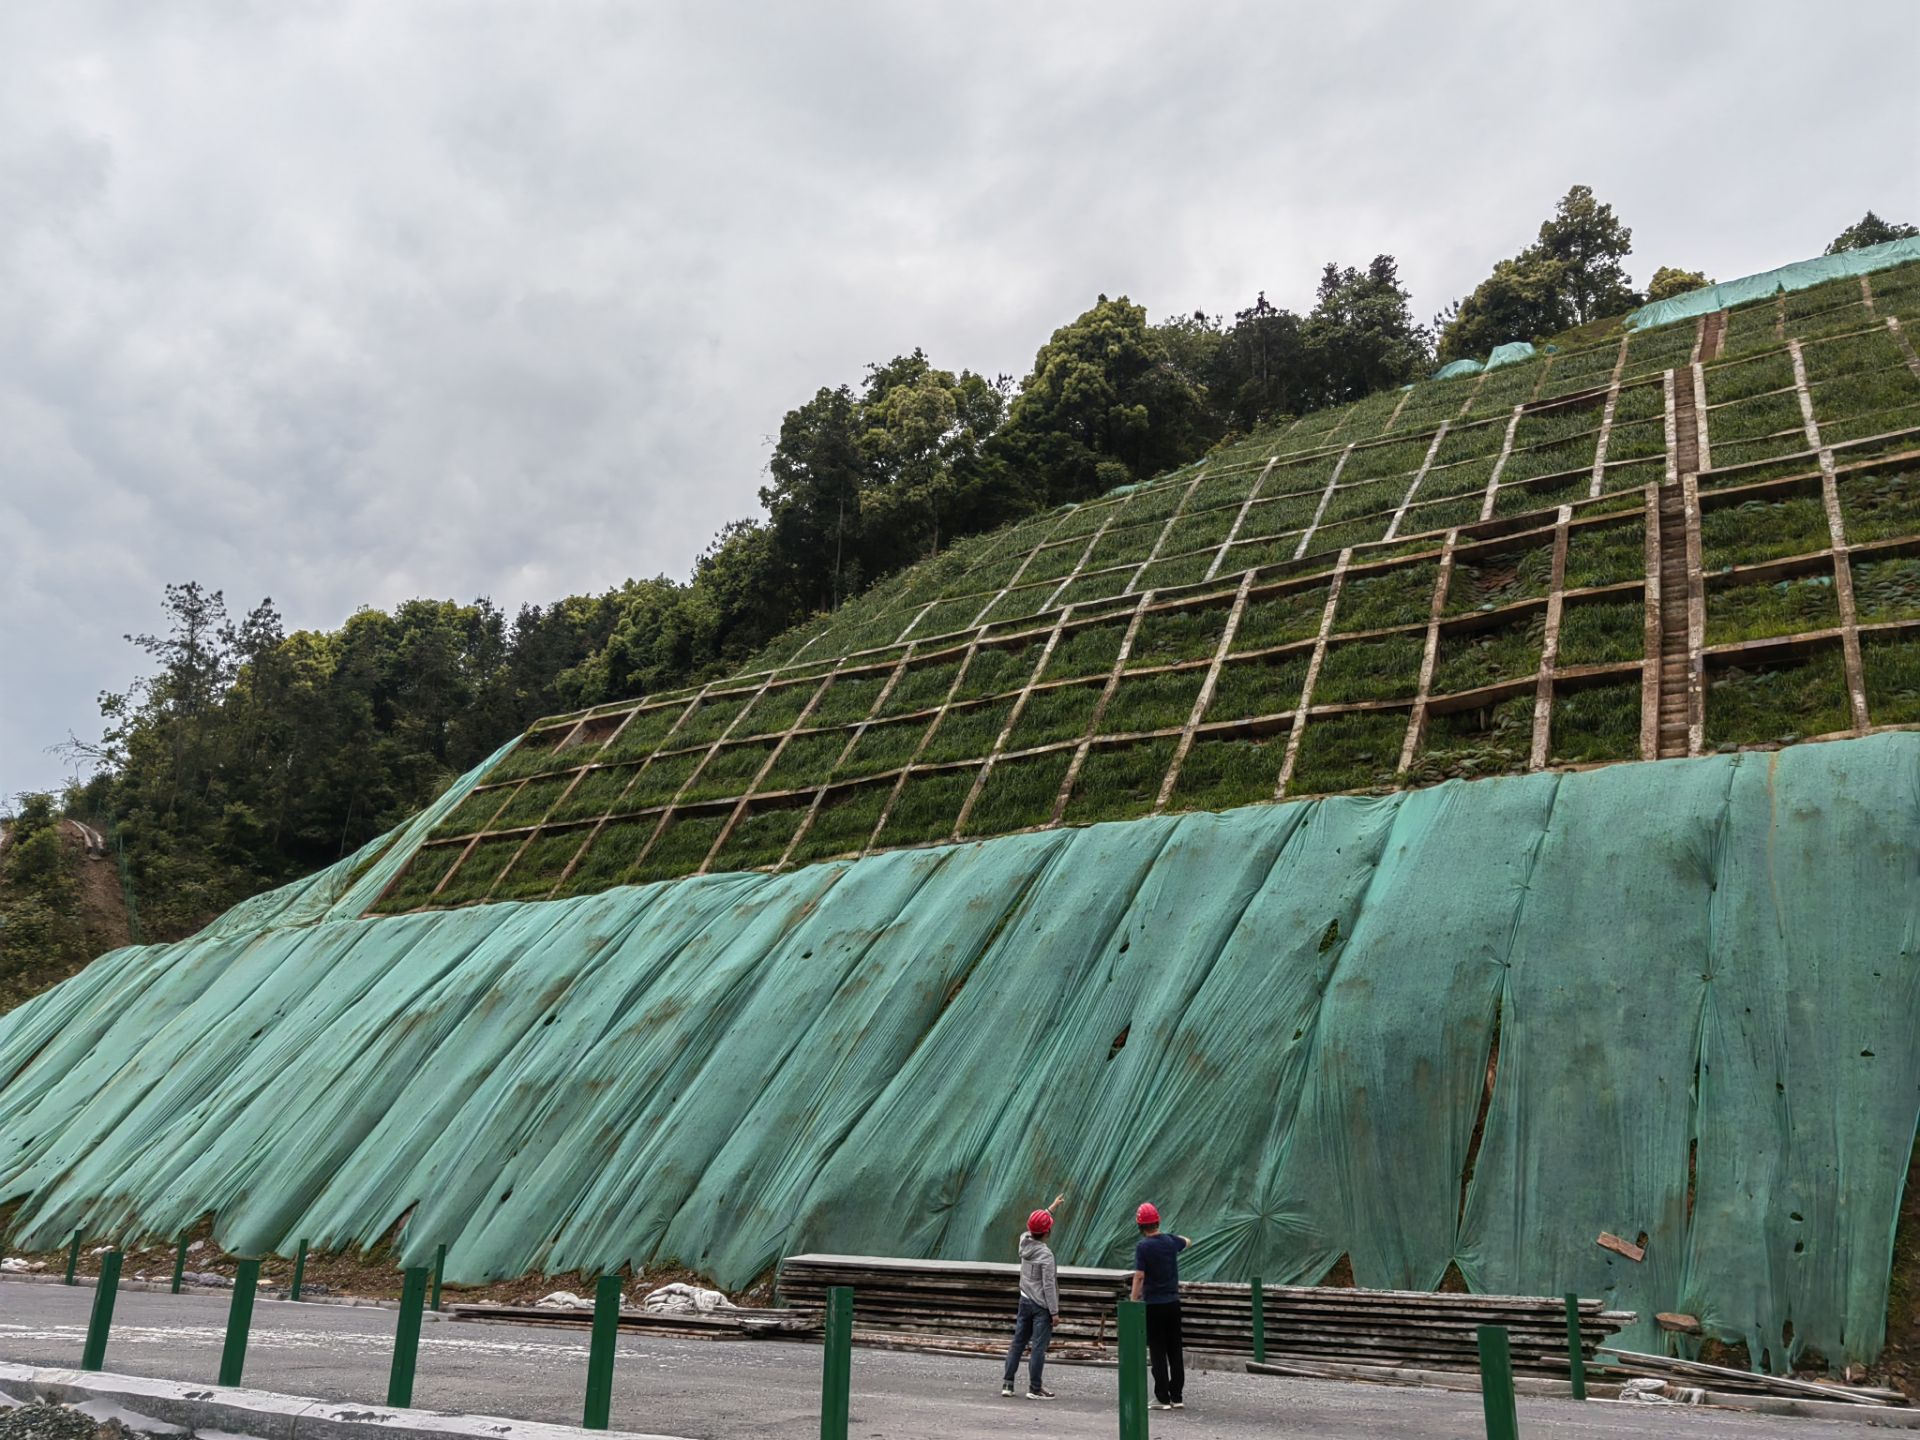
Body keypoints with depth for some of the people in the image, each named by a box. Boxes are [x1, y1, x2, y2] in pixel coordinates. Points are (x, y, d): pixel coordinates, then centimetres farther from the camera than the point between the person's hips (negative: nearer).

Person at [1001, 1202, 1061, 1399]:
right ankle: (1034, 1388, 4)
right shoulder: (1045, 1254, -20)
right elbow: (1048, 1286, -19)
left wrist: (1051, 1209, 30)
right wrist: (1055, 1312, -14)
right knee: (1039, 1346, 0)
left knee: (1017, 1342, 14)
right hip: (1041, 1306, -7)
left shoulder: (1024, 1242, -1)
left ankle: (1007, 1383, 17)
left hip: (1025, 1301, 7)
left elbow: (1032, 1229, 22)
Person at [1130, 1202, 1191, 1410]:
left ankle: (1163, 1398, 3)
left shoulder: (1143, 1246, -13)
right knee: (1175, 1351, 10)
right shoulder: (1171, 1241, 3)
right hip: (1173, 1303, 5)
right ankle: (1177, 1397, 14)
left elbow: (1139, 1277, -16)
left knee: (1158, 1352, 1)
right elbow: (1187, 1242, 26)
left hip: (1153, 1305, -5)